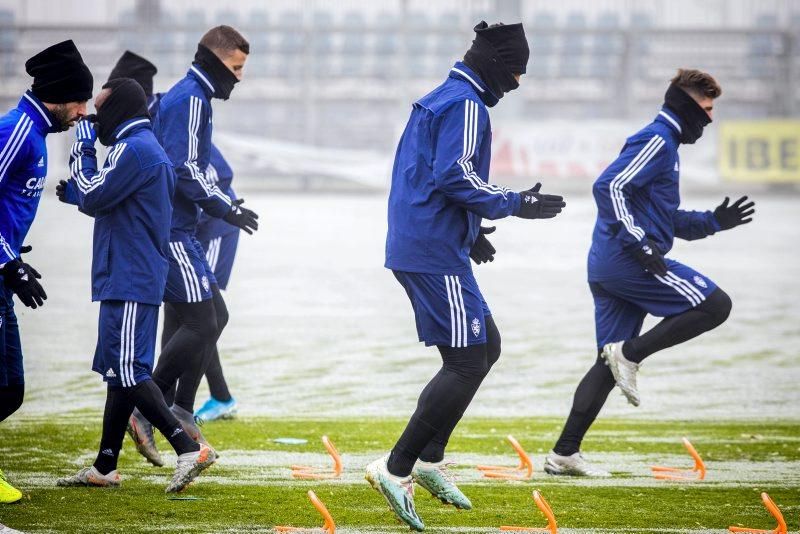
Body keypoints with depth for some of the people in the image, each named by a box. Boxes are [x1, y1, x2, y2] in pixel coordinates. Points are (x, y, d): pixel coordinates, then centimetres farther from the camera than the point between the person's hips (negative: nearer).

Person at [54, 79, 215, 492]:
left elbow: (93, 198, -16)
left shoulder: (133, 150, -14)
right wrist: (75, 191, 12)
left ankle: (188, 448, -22)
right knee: (119, 372, 12)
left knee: (127, 371, -15)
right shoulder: (147, 148, 19)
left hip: (129, 283, -11)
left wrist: (82, 149, -5)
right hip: (130, 282, 11)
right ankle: (105, 467, 16)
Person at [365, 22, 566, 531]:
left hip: (417, 247, 11)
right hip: (436, 255, -11)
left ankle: (430, 458, 15)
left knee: (486, 345, 17)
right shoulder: (466, 106, -12)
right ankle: (397, 469, -12)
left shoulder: (438, 101, 20)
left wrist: (468, 231, 22)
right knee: (467, 365, -9)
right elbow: (454, 176, -22)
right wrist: (515, 204, -15)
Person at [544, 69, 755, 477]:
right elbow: (609, 187, -20)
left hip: (608, 270, 10)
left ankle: (564, 454, 7)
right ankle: (629, 353, -12)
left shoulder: (664, 144, 25)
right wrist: (639, 244, -23)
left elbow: (667, 221, 32)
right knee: (715, 305, -10)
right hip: (628, 263, -10)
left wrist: (713, 222, 19)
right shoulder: (656, 141, -8)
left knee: (609, 365, 10)